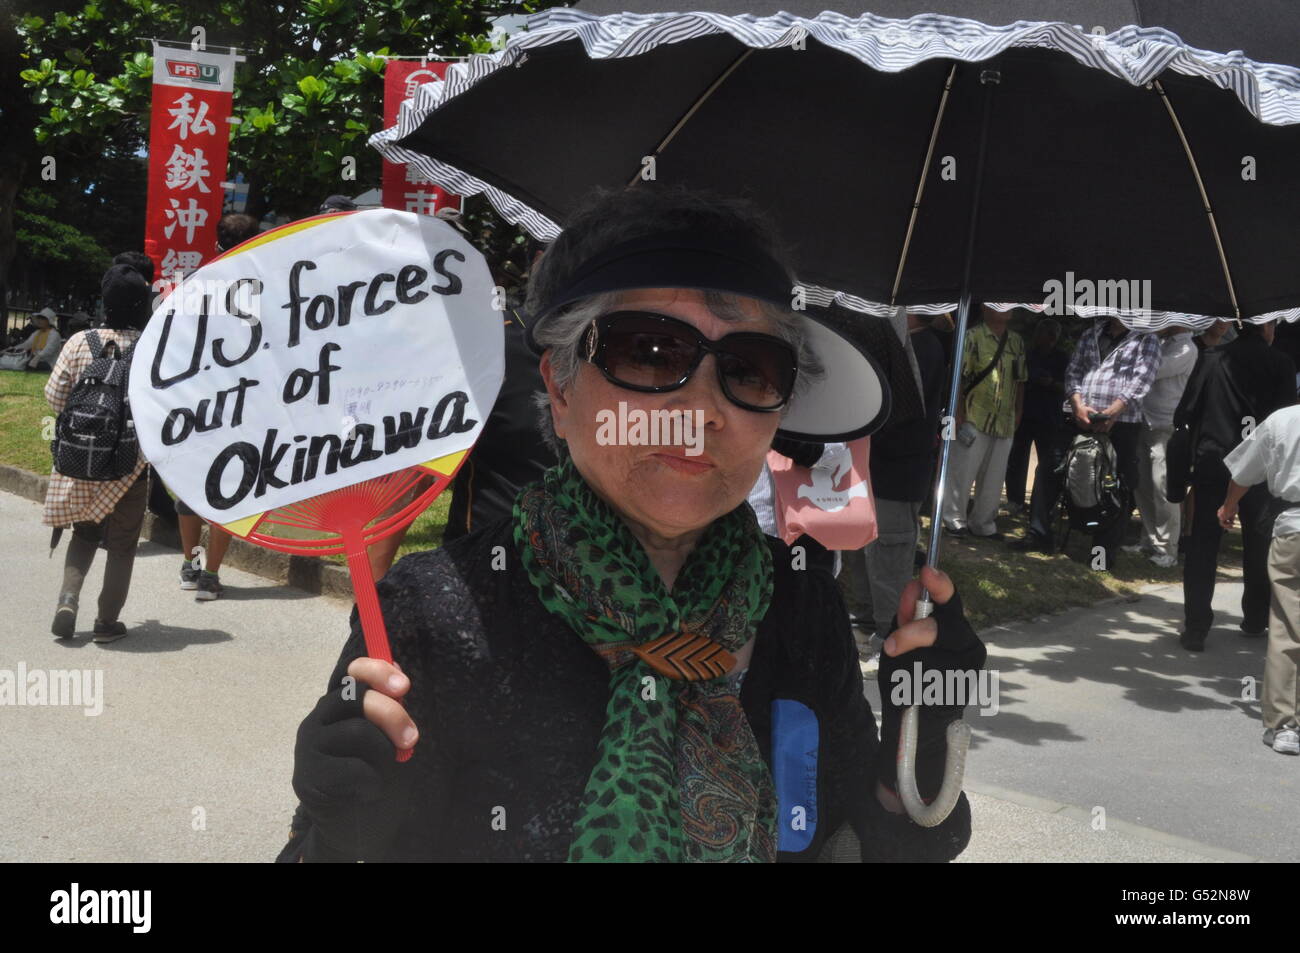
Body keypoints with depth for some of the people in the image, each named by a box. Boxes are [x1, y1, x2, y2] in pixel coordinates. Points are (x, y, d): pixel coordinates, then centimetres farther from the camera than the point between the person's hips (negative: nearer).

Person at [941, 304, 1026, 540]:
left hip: (1004, 421, 5)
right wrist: (959, 412, -12)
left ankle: (983, 523, 19)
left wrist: (1018, 412, 12)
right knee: (963, 470, -2)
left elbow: (1020, 380, 18)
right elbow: (959, 375, -8)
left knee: (994, 476, 9)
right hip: (974, 418, -5)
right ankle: (955, 520, 9)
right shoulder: (973, 337, -4)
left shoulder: (1017, 342, 13)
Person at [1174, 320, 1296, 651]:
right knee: (1259, 543, 17)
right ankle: (1255, 620, 26)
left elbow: (1185, 413, -5)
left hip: (1212, 461, 0)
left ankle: (1195, 628, -1)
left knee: (1202, 545, 3)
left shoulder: (1210, 358, -3)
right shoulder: (1281, 364, -3)